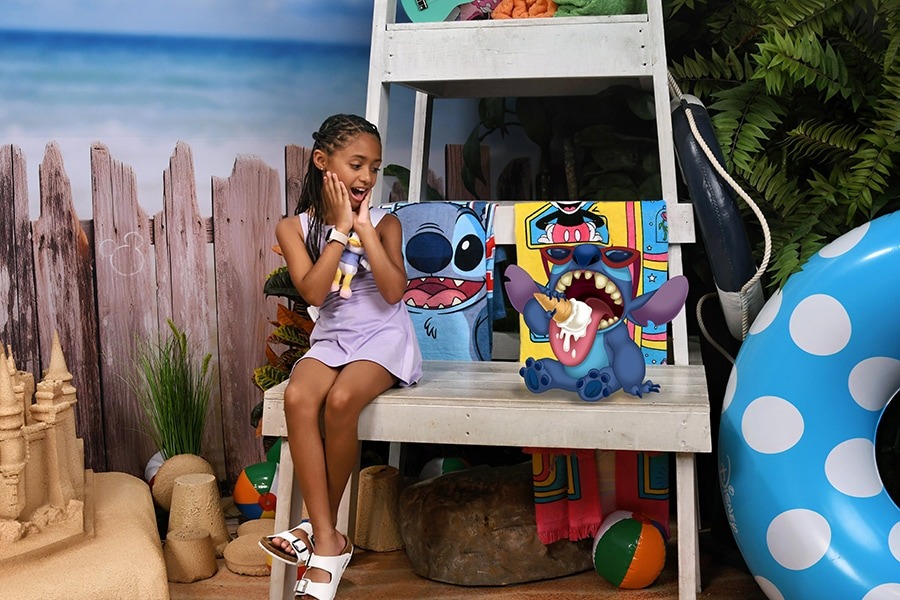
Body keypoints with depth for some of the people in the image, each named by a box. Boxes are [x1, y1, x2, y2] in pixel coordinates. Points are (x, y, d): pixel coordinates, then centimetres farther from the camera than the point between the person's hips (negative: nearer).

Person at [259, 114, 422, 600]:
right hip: (331, 339, 2)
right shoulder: (294, 227, 2)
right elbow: (313, 292, -13)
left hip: (382, 337, -1)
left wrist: (364, 227, -12)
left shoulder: (384, 222, 2)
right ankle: (327, 541, -27)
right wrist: (340, 228, -11)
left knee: (341, 400, -33)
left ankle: (321, 524, -12)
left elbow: (393, 291, -14)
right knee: (298, 397, -31)